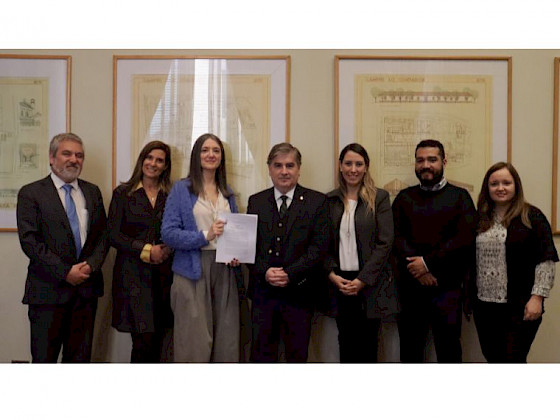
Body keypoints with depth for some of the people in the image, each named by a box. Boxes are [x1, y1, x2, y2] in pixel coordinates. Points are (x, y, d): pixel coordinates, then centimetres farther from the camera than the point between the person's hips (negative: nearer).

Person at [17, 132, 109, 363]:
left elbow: (103, 234, 11)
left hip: (87, 287, 4)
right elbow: (29, 241, -9)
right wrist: (65, 272, -14)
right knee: (44, 357, 3)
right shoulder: (31, 193, -1)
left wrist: (91, 264, -7)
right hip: (48, 289, -4)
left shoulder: (92, 192, 13)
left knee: (80, 356, 9)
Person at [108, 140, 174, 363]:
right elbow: (113, 235, -2)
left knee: (157, 341, 5)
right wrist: (146, 250, -11)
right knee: (144, 341, -8)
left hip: (162, 274, 3)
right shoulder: (123, 193, 3)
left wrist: (167, 250, -8)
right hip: (133, 273, -3)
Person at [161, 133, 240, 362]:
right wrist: (205, 236, -17)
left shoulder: (227, 192, 14)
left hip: (224, 269, 4)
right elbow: (168, 232, -7)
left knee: (226, 340, 6)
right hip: (193, 270, -4)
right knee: (195, 342, -5)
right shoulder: (181, 189, 0)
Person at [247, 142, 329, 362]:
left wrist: (290, 274, -15)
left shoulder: (317, 201, 1)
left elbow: (319, 247, -6)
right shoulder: (256, 201, 9)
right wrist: (265, 272, -12)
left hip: (299, 293, -2)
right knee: (261, 353, 8)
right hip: (263, 292, 2)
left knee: (297, 355, 9)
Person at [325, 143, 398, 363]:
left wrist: (362, 280, -11)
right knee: (346, 344, 8)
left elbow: (385, 243, -6)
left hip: (369, 283, -2)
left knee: (367, 346, 3)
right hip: (339, 282, 2)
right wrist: (332, 273, -6)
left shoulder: (379, 198, 0)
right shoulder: (330, 200, 8)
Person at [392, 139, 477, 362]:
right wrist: (417, 270, -12)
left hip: (447, 287, -2)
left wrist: (428, 262, -12)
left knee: (448, 349, 2)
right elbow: (396, 236, 2)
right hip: (409, 285, 2)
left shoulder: (459, 196, 6)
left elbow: (465, 237, -6)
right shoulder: (404, 197, 13)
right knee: (409, 350, 9)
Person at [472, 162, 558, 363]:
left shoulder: (531, 217, -4)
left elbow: (545, 261, -8)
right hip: (484, 306, 5)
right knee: (492, 358, 11)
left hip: (520, 308, -5)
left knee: (513, 359, -4)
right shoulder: (480, 220, 10)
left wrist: (537, 297, -14)